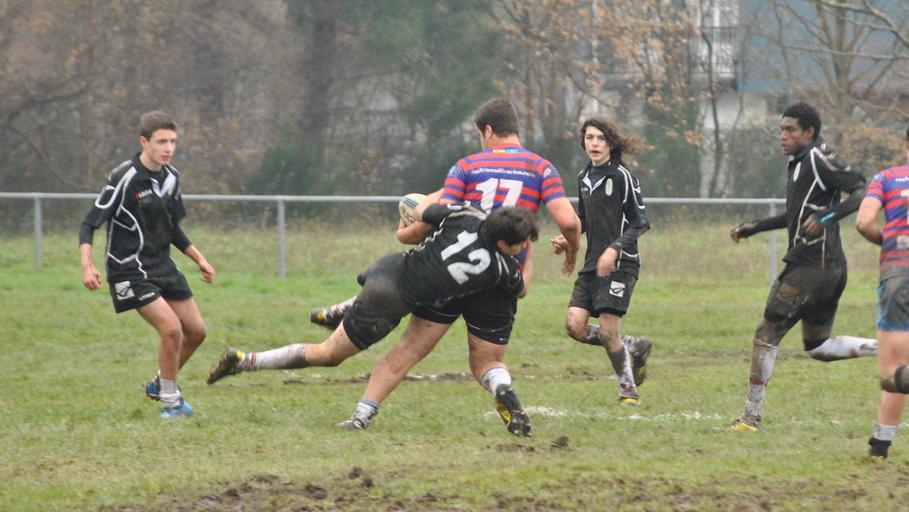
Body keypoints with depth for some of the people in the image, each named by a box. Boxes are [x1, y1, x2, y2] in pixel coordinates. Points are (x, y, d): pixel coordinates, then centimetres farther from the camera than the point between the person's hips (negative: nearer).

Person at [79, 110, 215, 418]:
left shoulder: (171, 177, 5)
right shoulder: (123, 179, -19)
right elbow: (90, 224, -18)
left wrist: (199, 259, 17)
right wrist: (87, 265, -31)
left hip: (163, 266, 8)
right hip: (130, 271, -8)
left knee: (195, 330, 6)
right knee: (171, 328, -19)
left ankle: (160, 385, 29)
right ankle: (170, 400, -1)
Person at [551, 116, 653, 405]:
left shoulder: (622, 176, -9)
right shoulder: (584, 177, 12)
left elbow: (640, 223, -10)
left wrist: (615, 249, -22)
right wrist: (567, 240, 7)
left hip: (620, 263, -7)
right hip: (592, 263, 7)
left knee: (608, 331, -12)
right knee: (575, 325, -6)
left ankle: (628, 390, 9)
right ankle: (635, 346, 16)